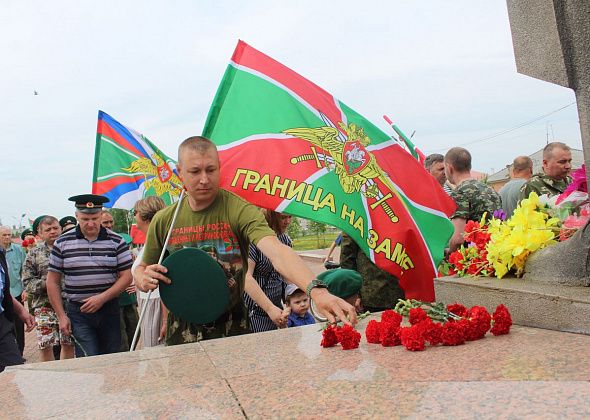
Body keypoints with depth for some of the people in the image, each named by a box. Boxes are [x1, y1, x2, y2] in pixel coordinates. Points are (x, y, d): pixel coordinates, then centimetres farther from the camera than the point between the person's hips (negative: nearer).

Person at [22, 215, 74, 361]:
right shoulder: (34, 254, 5)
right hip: (44, 306, 0)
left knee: (69, 344, 7)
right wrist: (46, 284, -14)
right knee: (45, 346, 2)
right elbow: (27, 282, 1)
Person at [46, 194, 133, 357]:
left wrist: (102, 298, -14)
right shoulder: (62, 243, 2)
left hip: (109, 310, 1)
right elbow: (52, 281, 6)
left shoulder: (116, 241, 0)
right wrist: (61, 316, 1)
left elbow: (126, 276, -1)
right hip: (78, 312, -1)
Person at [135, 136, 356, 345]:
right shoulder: (164, 220, -3)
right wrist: (144, 280, -15)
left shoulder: (240, 210, -16)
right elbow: (141, 269, 10)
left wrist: (316, 290, -49)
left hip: (232, 330, -2)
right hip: (181, 333, 3)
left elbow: (276, 252, -33)